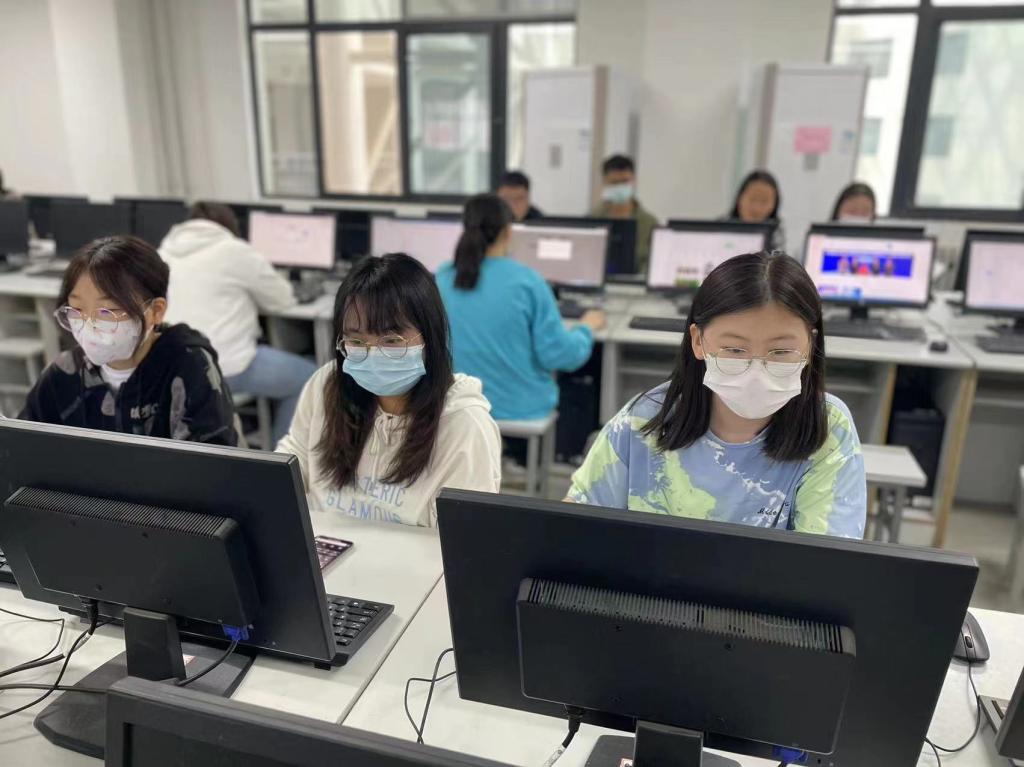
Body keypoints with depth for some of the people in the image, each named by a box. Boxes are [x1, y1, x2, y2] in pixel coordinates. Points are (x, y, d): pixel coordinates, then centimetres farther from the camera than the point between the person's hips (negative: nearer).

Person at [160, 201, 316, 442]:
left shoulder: (164, 252, 14)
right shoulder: (235, 251, -4)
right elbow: (282, 298, 6)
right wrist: (246, 297, 24)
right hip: (224, 369, -7)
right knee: (306, 376, 12)